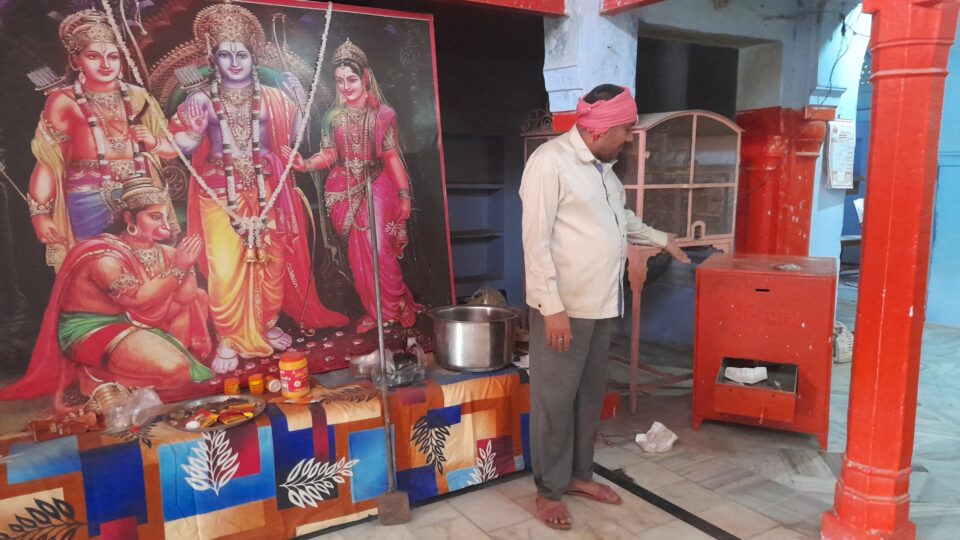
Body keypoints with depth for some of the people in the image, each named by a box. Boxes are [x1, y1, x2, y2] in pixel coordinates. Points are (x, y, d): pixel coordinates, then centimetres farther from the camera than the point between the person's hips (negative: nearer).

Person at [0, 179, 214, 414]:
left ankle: (171, 350, 5)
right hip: (92, 330, -8)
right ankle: (97, 374, -4)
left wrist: (185, 263, -22)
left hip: (138, 323, 8)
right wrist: (177, 268, -29)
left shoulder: (161, 252, 0)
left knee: (199, 297, -1)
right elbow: (138, 300, -26)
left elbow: (186, 297, -7)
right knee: (173, 368, -28)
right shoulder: (105, 257, -22)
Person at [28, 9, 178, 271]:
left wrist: (154, 143, -8)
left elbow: (173, 148, 13)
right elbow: (47, 163, -4)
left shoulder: (137, 96, 6)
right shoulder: (64, 102, -4)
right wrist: (39, 213, -11)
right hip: (90, 205, -3)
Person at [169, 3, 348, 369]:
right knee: (225, 267, -6)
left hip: (265, 192, 2)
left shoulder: (271, 98, 4)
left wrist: (300, 103, -9)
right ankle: (228, 340, 9)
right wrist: (193, 127, -23)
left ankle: (268, 325, 29)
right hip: (220, 195, -2)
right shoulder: (202, 100, -1)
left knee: (271, 261, 8)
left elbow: (295, 137, 1)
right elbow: (184, 147, -5)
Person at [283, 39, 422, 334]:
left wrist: (404, 194, -5)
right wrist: (306, 163, -15)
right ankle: (373, 311, 18)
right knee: (357, 254, 4)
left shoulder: (383, 114, -1)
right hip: (345, 192, 3)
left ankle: (398, 306, 11)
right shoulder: (332, 117, 7)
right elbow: (330, 155, 4)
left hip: (377, 188, -3)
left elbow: (392, 157, -2)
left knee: (378, 250, -10)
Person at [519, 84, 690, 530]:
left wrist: (661, 239, 34)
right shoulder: (549, 162, -16)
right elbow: (536, 241, -20)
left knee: (590, 394, 17)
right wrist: (552, 307, -22)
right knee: (555, 399, 4)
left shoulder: (602, 166, 11)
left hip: (602, 304, 8)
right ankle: (549, 490, 19)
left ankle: (578, 474, 33)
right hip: (564, 307, -8)